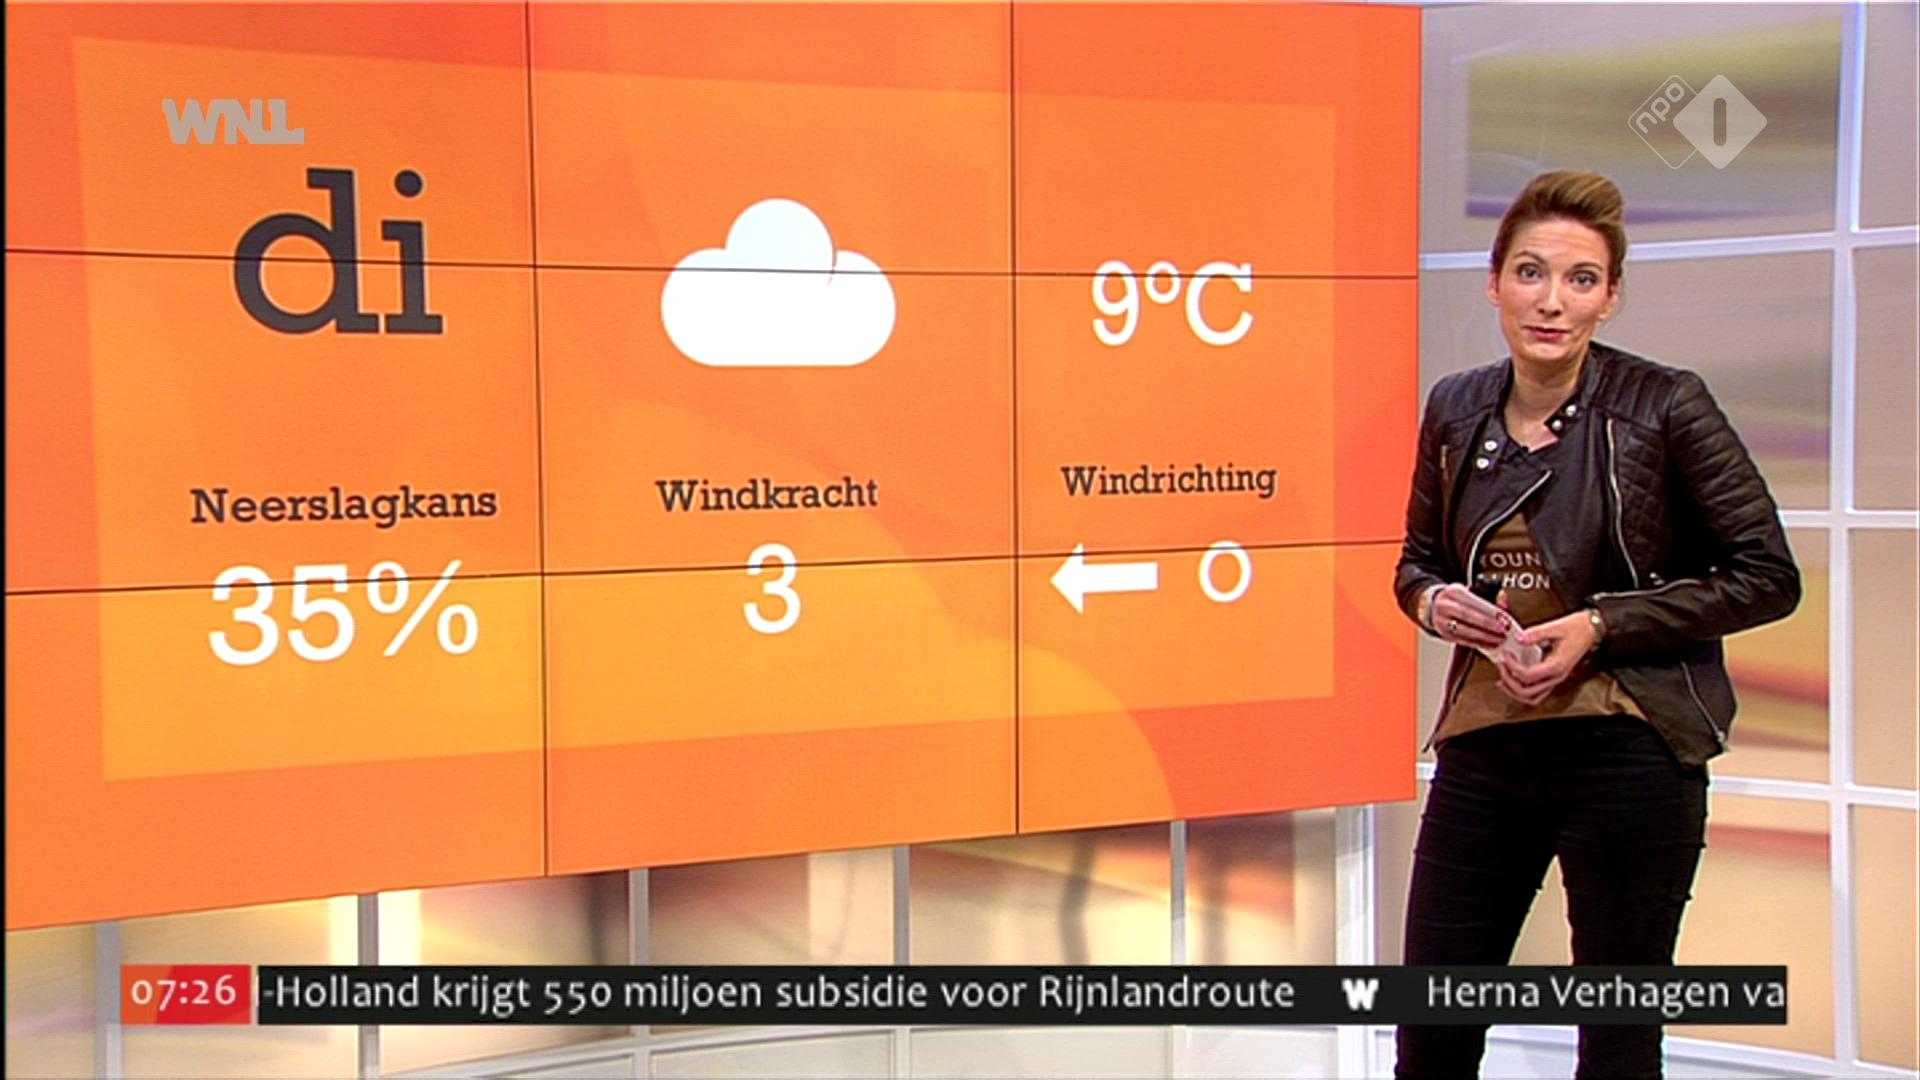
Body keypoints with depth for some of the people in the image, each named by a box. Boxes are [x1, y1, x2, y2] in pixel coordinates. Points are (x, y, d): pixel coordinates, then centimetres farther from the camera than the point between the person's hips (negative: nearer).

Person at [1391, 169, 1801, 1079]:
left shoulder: (1663, 406, -9)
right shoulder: (1456, 409, 4)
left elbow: (1769, 577, -6)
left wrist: (1600, 626, -15)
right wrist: (1435, 602, -6)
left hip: (1628, 755, -4)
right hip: (1483, 752, 4)